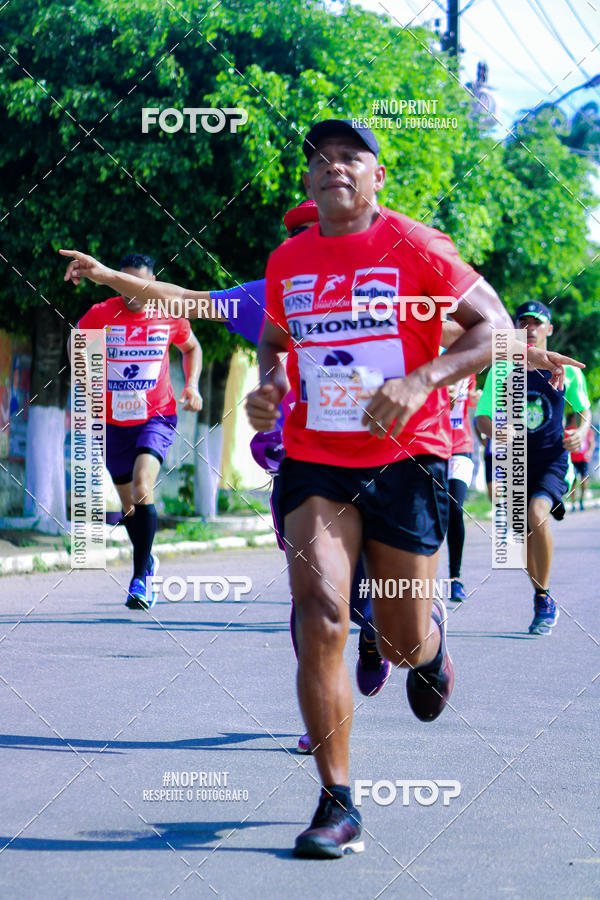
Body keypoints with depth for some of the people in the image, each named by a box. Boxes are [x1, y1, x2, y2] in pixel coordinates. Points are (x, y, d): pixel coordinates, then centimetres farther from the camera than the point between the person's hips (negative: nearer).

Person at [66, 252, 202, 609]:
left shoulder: (170, 316, -6)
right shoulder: (101, 315, -9)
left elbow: (191, 348, 15)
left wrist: (192, 385, 1)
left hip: (157, 416, -2)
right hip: (113, 421, 2)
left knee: (143, 488, -24)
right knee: (129, 503, 12)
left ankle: (140, 579, -17)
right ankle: (148, 560, 39)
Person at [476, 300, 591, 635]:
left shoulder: (567, 371, 1)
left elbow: (584, 409, 15)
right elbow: (482, 417, 4)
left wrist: (581, 431, -7)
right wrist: (498, 433, -18)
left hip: (553, 460, -3)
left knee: (536, 514, -27)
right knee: (524, 534, 6)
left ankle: (545, 597, -15)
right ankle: (544, 602, 27)